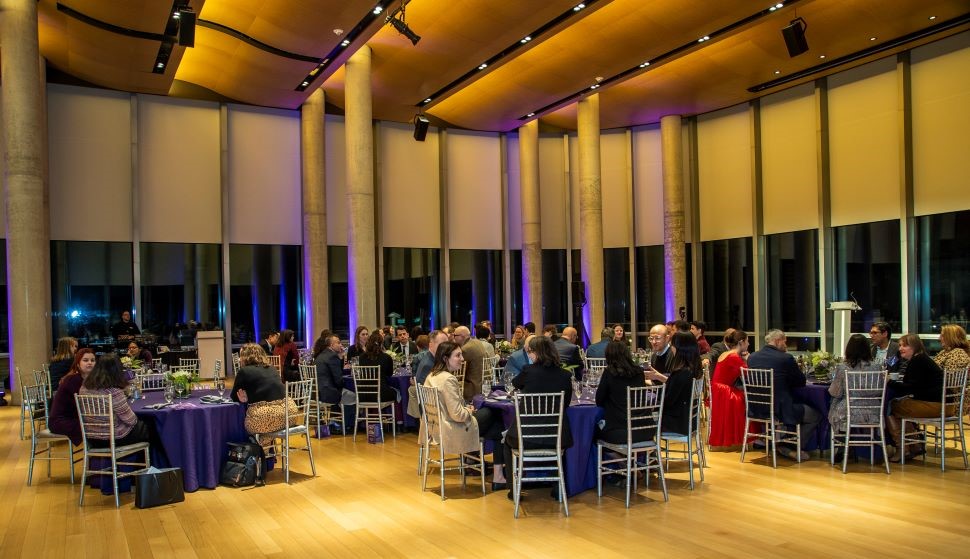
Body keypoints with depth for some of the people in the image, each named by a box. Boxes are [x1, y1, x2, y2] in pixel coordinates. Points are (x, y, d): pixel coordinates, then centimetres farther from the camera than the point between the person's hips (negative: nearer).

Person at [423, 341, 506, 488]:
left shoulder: (432, 376, 7)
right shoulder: (448, 380, -22)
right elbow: (458, 415, -25)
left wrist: (466, 408, 8)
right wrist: (469, 410, -4)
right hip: (453, 433, -9)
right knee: (499, 427, 4)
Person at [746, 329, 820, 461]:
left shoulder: (752, 357, 4)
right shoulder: (786, 358, -13)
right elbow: (801, 382, -2)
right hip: (780, 411, -7)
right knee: (816, 415, 14)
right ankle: (793, 448, 11)